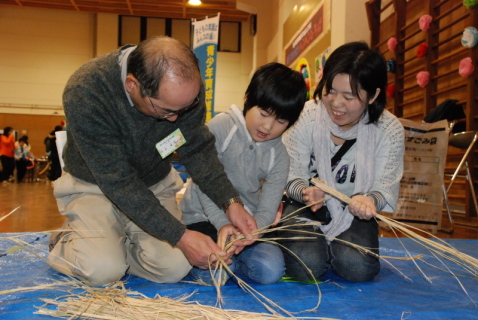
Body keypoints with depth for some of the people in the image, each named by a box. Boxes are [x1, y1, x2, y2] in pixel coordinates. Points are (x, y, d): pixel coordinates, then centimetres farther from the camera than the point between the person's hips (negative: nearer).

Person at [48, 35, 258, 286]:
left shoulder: (186, 85, -20)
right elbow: (117, 182, -30)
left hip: (155, 183, 4)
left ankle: (116, 246, 14)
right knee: (103, 270, -23)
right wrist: (180, 236, -32)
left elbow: (197, 149, -10)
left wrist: (231, 203, -24)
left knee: (175, 268, -15)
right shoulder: (84, 94, -33)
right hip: (94, 185, -3)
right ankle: (65, 241, 11)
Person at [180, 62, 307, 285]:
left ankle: (228, 260, 8)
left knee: (271, 270, -19)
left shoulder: (278, 156, -2)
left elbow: (267, 211, -8)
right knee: (212, 274, -29)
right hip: (203, 217, -4)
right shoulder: (221, 127, -14)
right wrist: (223, 223, -28)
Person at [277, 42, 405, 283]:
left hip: (353, 212, 2)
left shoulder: (389, 130, -14)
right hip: (306, 207, -1)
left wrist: (368, 201, -39)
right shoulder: (306, 117, -18)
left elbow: (385, 189, -14)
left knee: (358, 268, -24)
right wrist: (306, 191, -37)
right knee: (306, 265, -25)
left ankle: (330, 247, 14)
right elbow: (291, 176, -13)